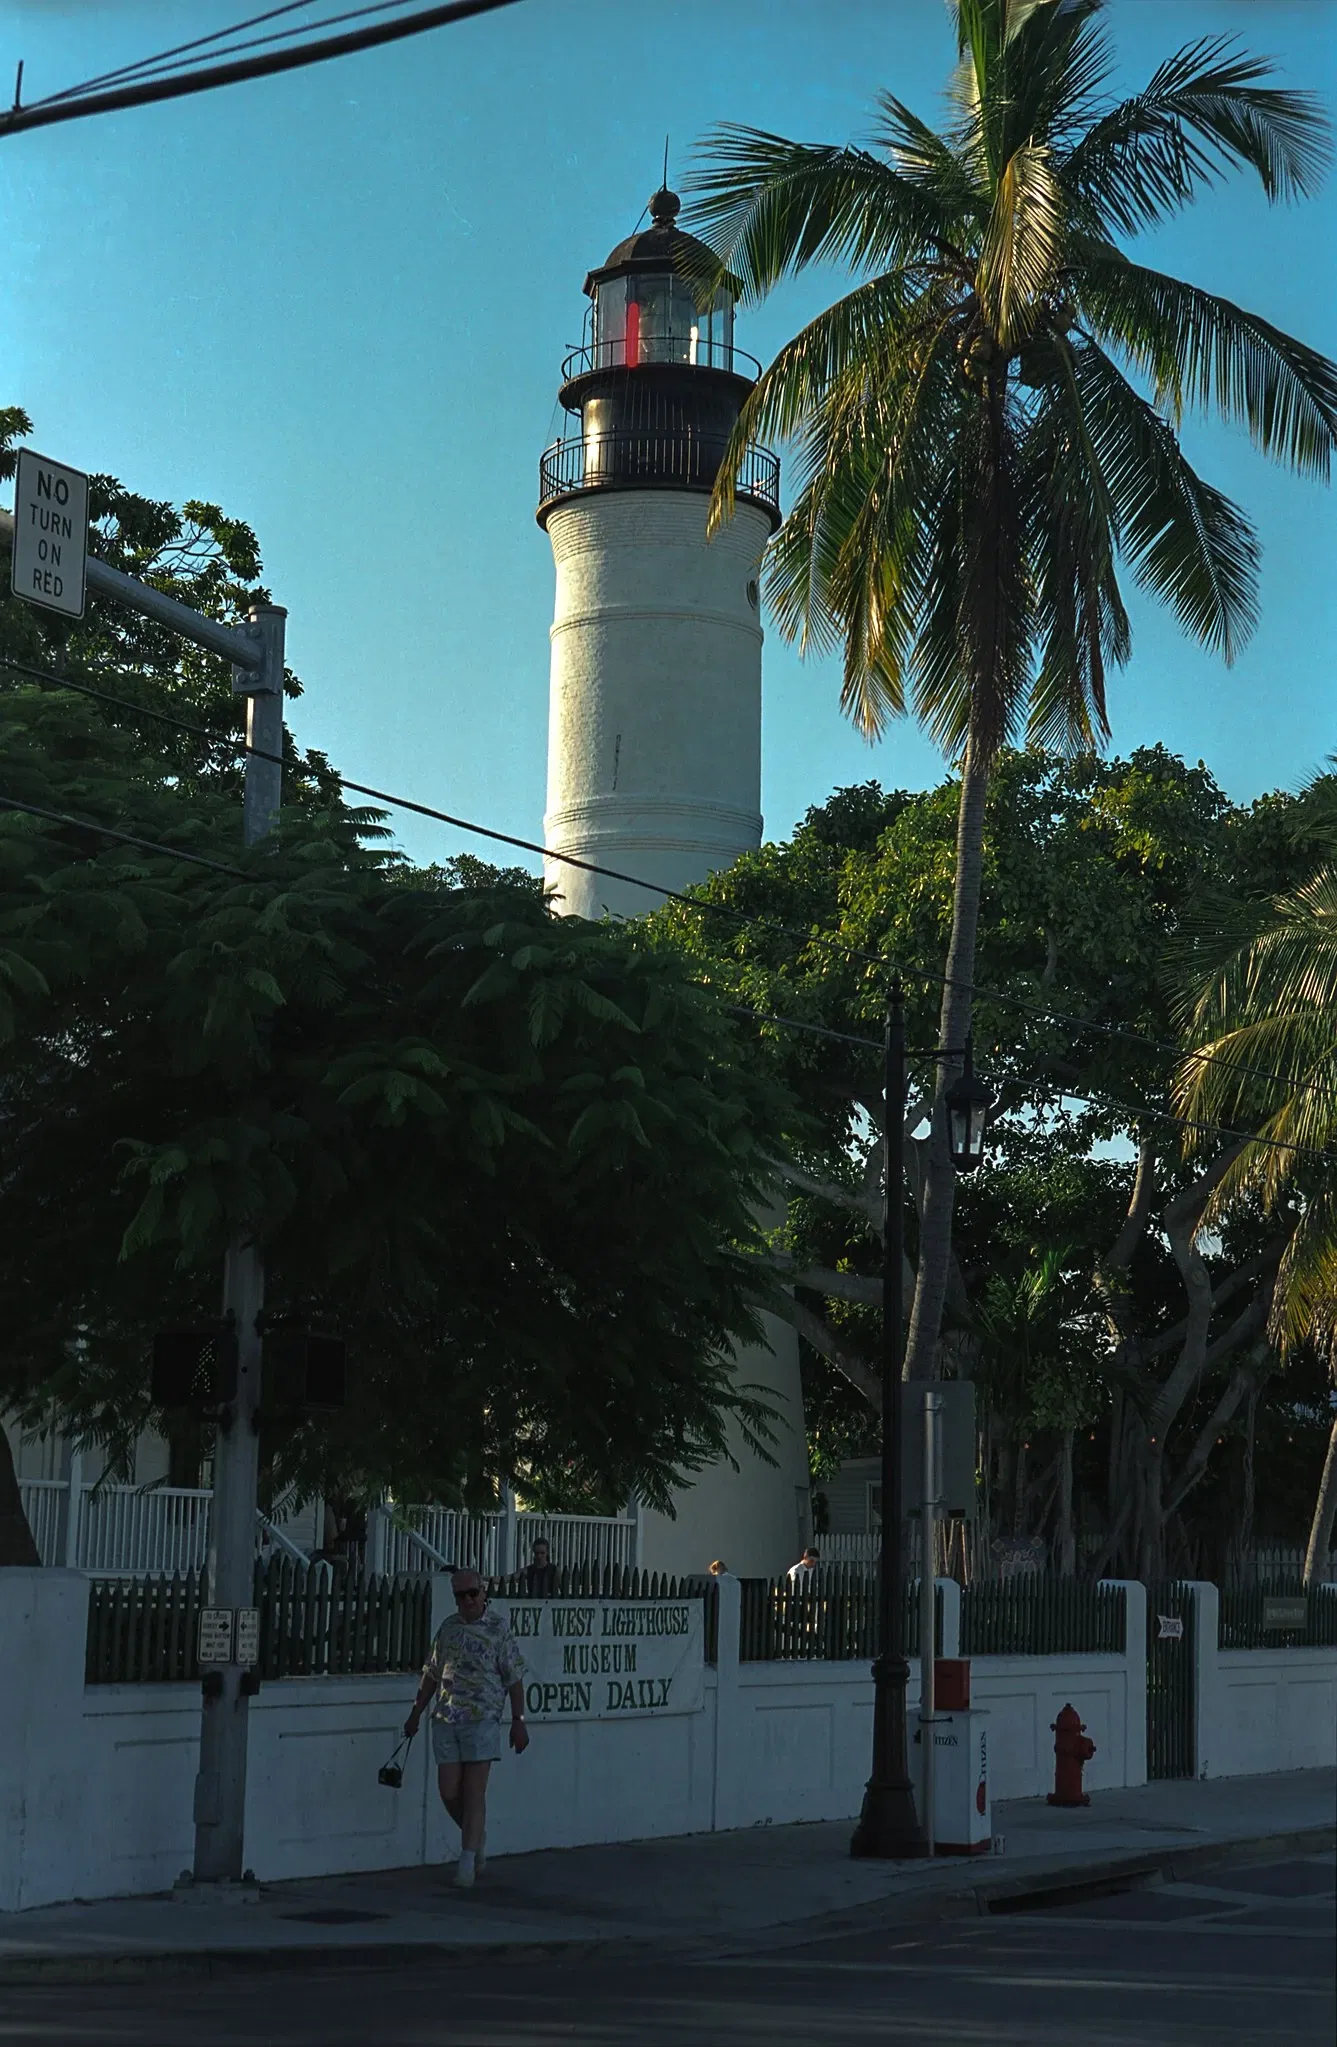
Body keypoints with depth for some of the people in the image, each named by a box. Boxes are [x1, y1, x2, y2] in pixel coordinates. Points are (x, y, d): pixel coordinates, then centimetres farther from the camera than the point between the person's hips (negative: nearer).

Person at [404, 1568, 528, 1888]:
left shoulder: (498, 1628, -1)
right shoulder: (448, 1627, 12)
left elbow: (514, 1678, -2)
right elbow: (432, 1673, 20)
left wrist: (518, 1721, -6)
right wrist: (416, 1713, 20)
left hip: (482, 1720, -4)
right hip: (445, 1719, 4)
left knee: (474, 1791, -5)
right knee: (449, 1791, 3)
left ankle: (467, 1860, -2)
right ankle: (477, 1835, 28)